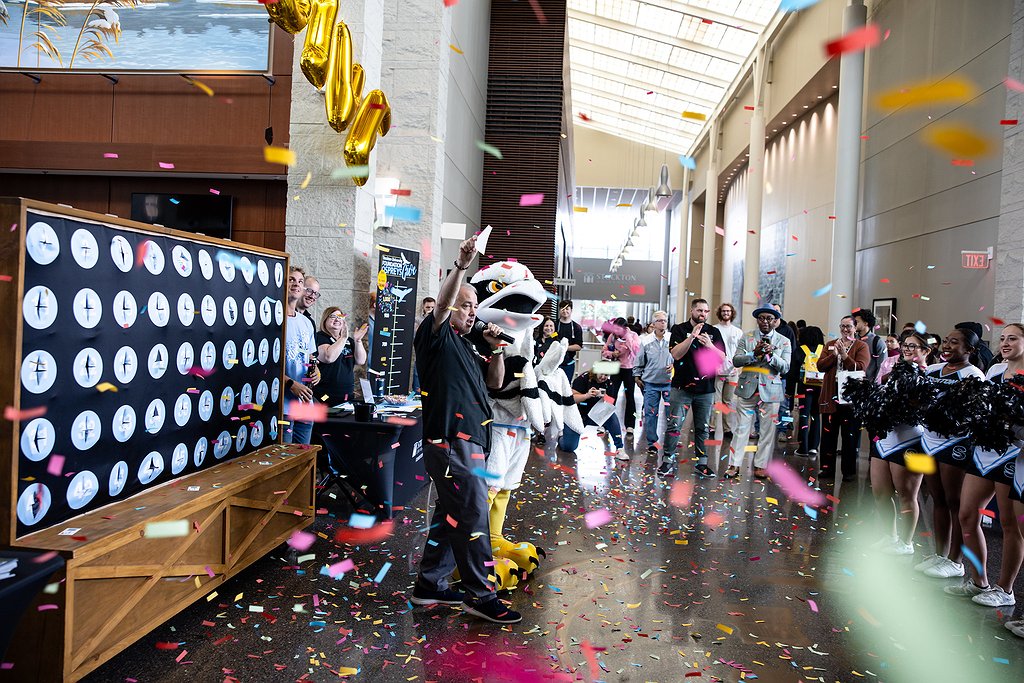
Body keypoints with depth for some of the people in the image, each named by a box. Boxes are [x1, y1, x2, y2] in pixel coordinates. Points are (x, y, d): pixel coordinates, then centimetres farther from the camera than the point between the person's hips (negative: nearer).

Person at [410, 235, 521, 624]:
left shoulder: (467, 346, 21)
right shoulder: (437, 337, -4)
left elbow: (495, 382, 21)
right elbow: (441, 304, -24)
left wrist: (496, 348, 8)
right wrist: (462, 265, -34)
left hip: (469, 442, 10)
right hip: (450, 441, -10)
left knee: (450, 512, 15)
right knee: (473, 514, -8)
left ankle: (430, 584, 26)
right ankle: (480, 595, 2)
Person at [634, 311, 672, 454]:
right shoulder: (646, 341, 0)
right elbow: (639, 362, 9)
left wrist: (674, 366, -12)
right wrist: (637, 377, 9)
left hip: (669, 382, -1)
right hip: (651, 383, 1)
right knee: (650, 414, 6)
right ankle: (652, 442, 17)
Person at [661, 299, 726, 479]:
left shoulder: (714, 332, 9)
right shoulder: (679, 329, 1)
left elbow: (722, 358, 3)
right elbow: (676, 354, -12)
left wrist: (710, 345, -14)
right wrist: (692, 336, -19)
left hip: (706, 388, 3)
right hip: (682, 387, -3)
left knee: (703, 429, 9)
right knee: (674, 425, -5)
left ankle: (701, 464, 17)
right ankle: (668, 461, 3)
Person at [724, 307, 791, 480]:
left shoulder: (783, 341, 9)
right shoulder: (746, 338, 9)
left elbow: (785, 368, -1)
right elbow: (736, 360, -1)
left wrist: (771, 354, -16)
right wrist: (754, 354, -15)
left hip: (770, 390, 0)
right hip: (747, 388, 0)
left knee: (767, 430, 3)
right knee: (741, 428, 1)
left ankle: (761, 466, 13)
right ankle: (734, 465, 6)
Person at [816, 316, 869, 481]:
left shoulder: (861, 346, 2)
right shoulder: (830, 345, 13)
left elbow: (860, 368, -12)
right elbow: (820, 366, 2)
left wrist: (844, 355, -19)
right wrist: (834, 354, -12)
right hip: (831, 395, 3)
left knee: (850, 435, 3)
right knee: (828, 433, 8)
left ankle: (849, 471, 11)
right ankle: (827, 468, 16)